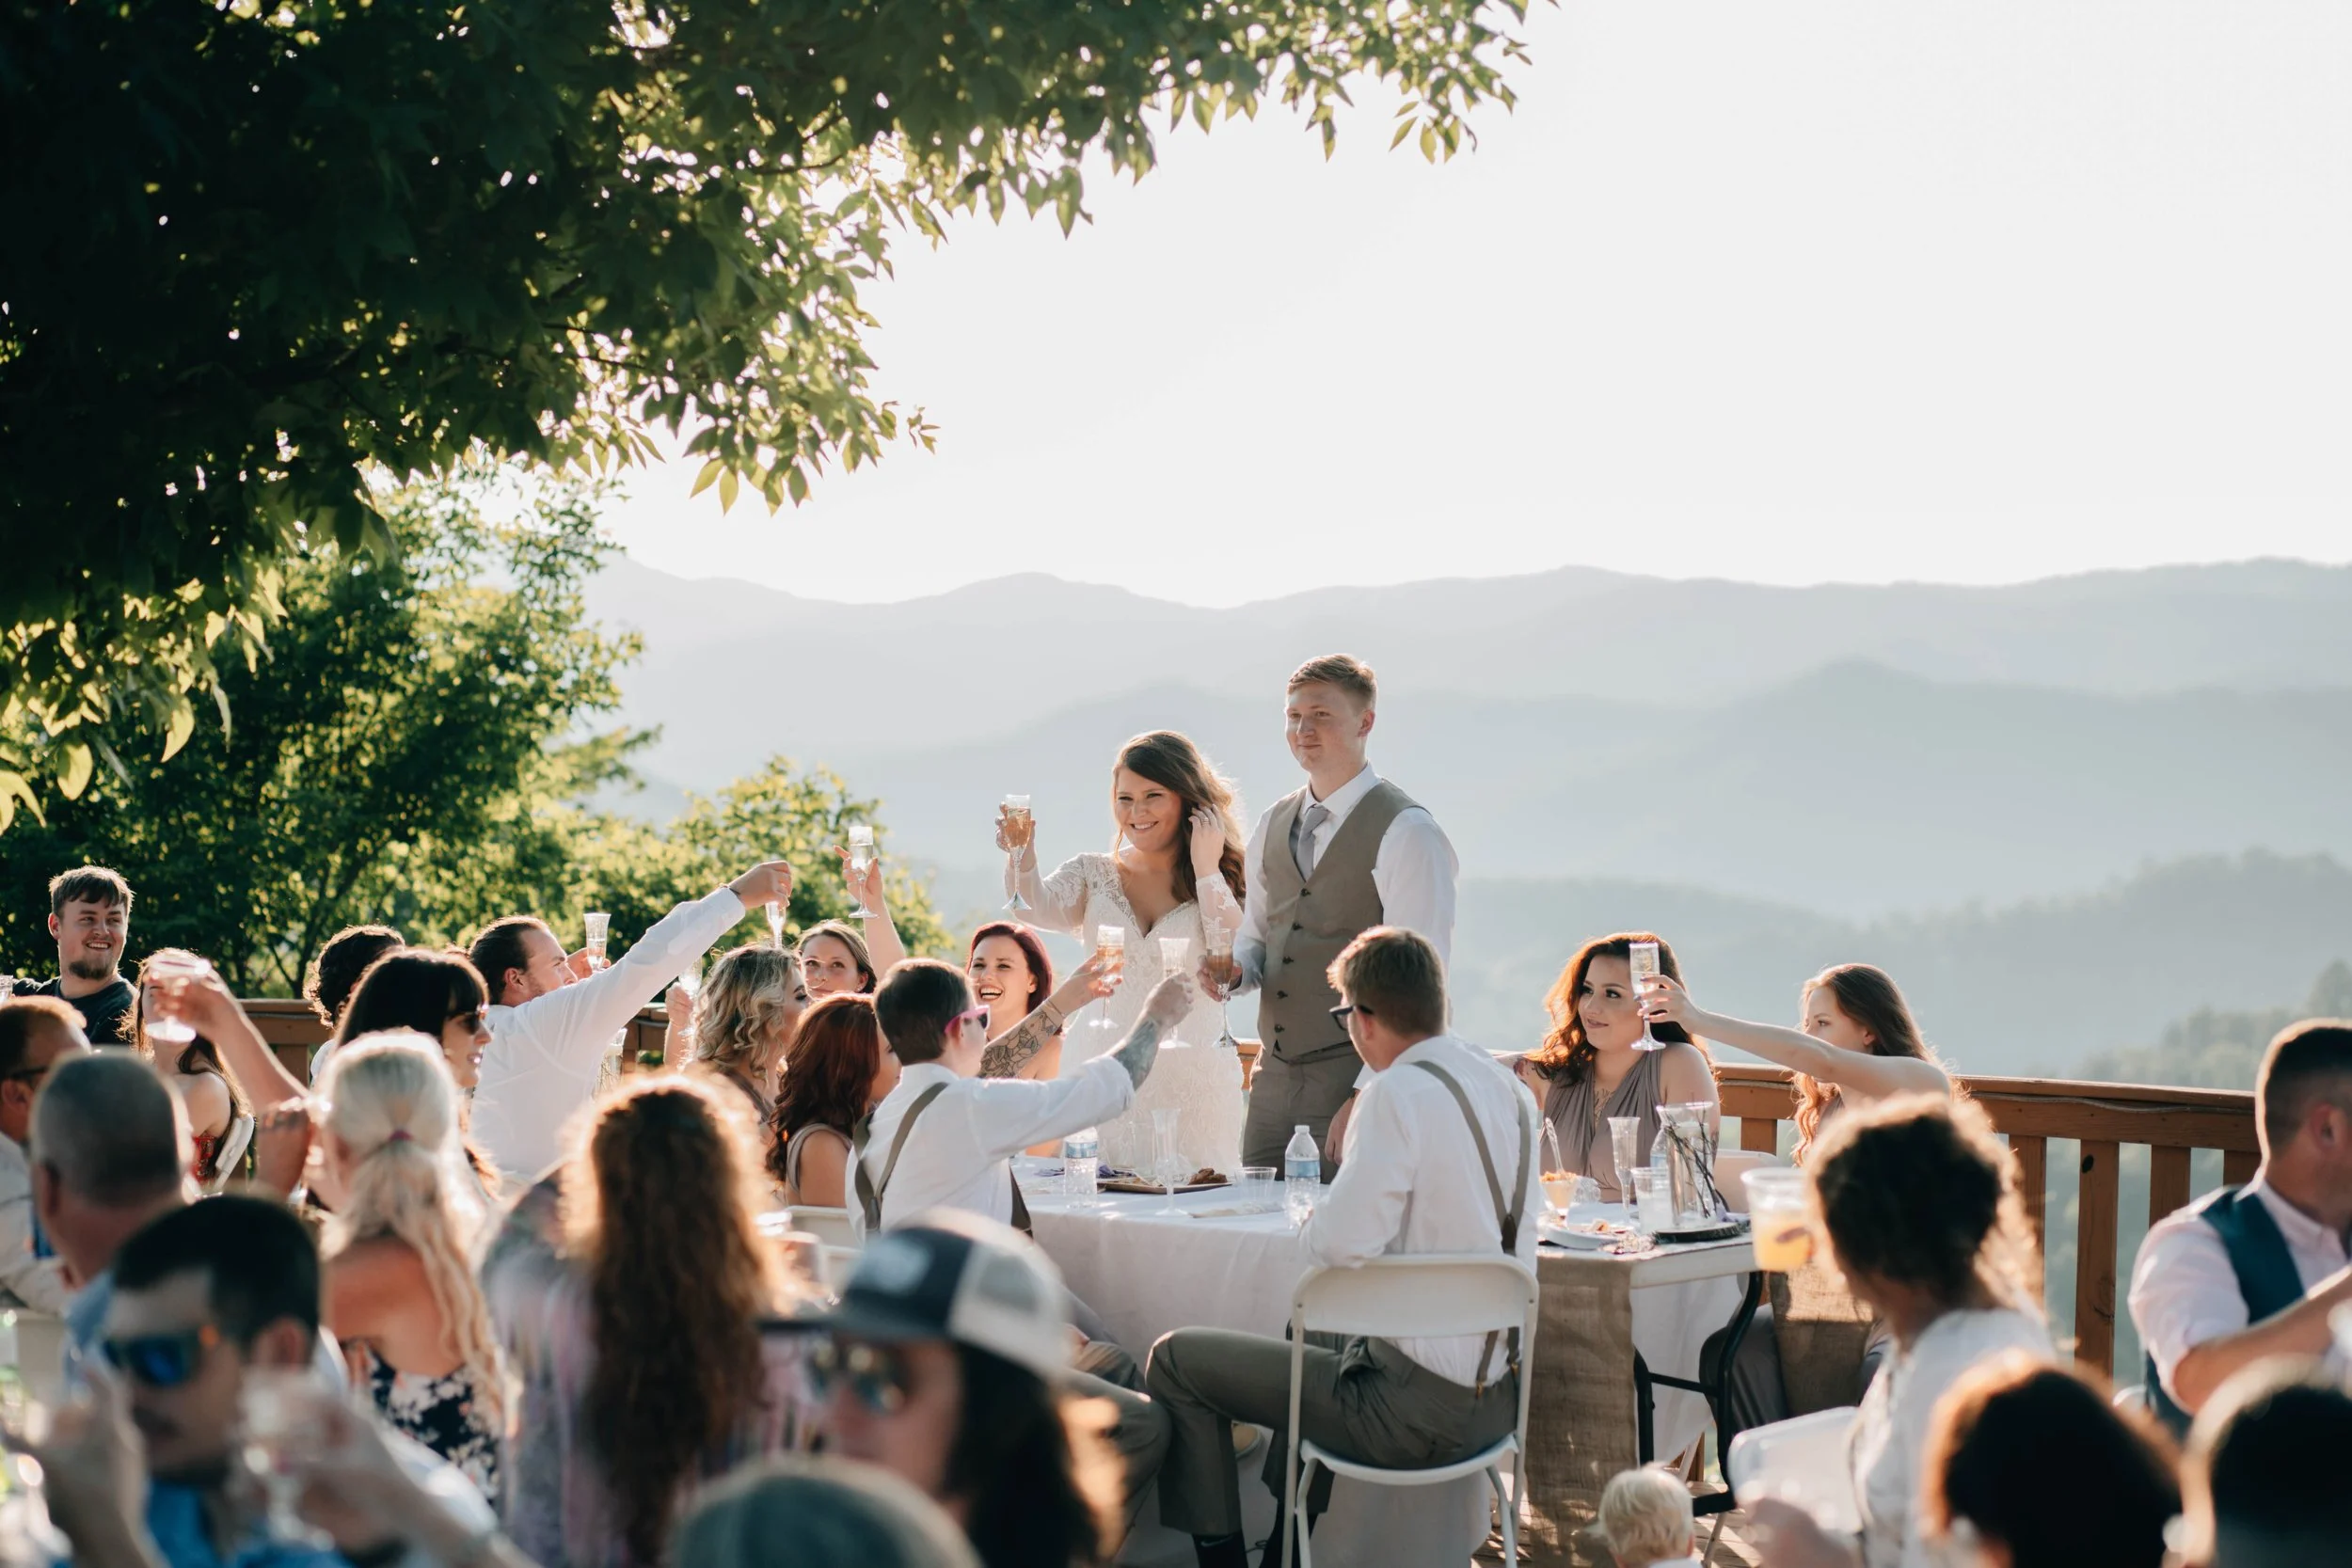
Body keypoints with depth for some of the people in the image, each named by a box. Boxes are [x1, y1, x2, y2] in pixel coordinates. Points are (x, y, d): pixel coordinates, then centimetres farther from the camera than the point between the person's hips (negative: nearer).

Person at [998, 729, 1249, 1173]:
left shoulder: (1219, 884, 5)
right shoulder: (1093, 875, 11)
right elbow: (1039, 907, -8)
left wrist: (1206, 869, -8)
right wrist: (1021, 852, -25)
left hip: (1190, 1086, -2)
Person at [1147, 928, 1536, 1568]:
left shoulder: (1400, 1092, -19)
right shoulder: (1509, 1089, 6)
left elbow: (1338, 1246, -24)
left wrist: (1317, 1224, -2)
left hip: (1418, 1407, -9)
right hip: (1499, 1395, 9)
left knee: (1175, 1359, 5)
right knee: (1313, 1328, 38)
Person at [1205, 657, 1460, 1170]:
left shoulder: (1406, 832, -10)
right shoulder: (1273, 825, 13)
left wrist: (1366, 1095, -20)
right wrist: (1235, 969, 0)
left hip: (1360, 1078, -7)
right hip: (1273, 1078, 7)